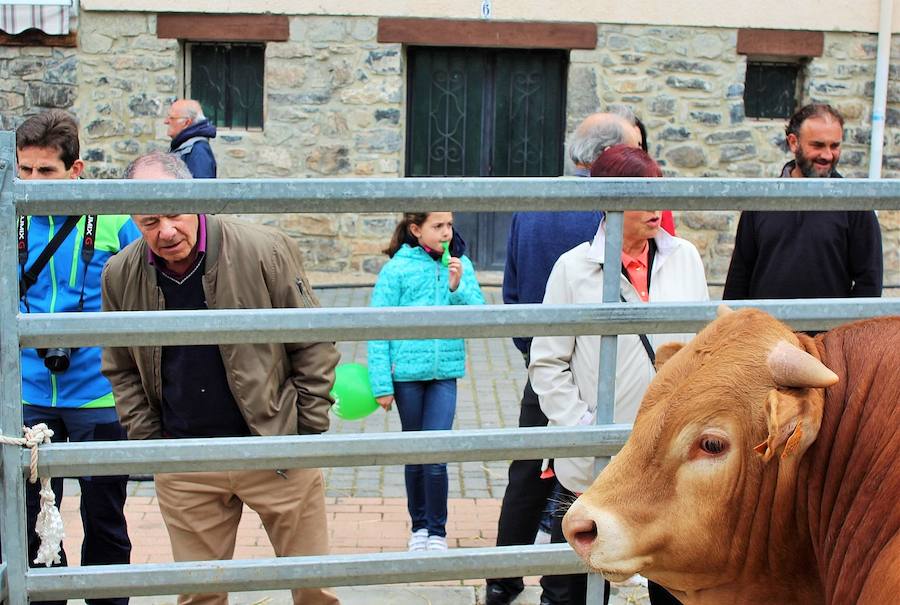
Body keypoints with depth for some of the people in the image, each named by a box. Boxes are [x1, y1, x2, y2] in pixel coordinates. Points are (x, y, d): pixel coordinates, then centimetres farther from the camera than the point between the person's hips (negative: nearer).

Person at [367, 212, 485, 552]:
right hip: (407, 372, -1)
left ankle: (437, 531, 10)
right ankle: (419, 525, 29)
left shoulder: (461, 265, 2)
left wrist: (458, 287, -19)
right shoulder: (396, 269, -7)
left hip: (444, 373, 1)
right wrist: (382, 384, -9)